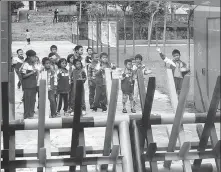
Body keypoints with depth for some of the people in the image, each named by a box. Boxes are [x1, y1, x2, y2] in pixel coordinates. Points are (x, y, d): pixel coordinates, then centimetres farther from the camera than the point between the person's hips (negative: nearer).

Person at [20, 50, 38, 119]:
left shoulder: (33, 65, 14)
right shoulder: (25, 65, -10)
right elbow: (23, 75, -14)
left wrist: (36, 73, 4)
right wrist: (32, 72, -21)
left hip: (33, 86, 8)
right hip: (27, 86, -8)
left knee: (33, 100, 9)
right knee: (27, 100, -5)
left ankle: (31, 114, 17)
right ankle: (26, 115, -1)